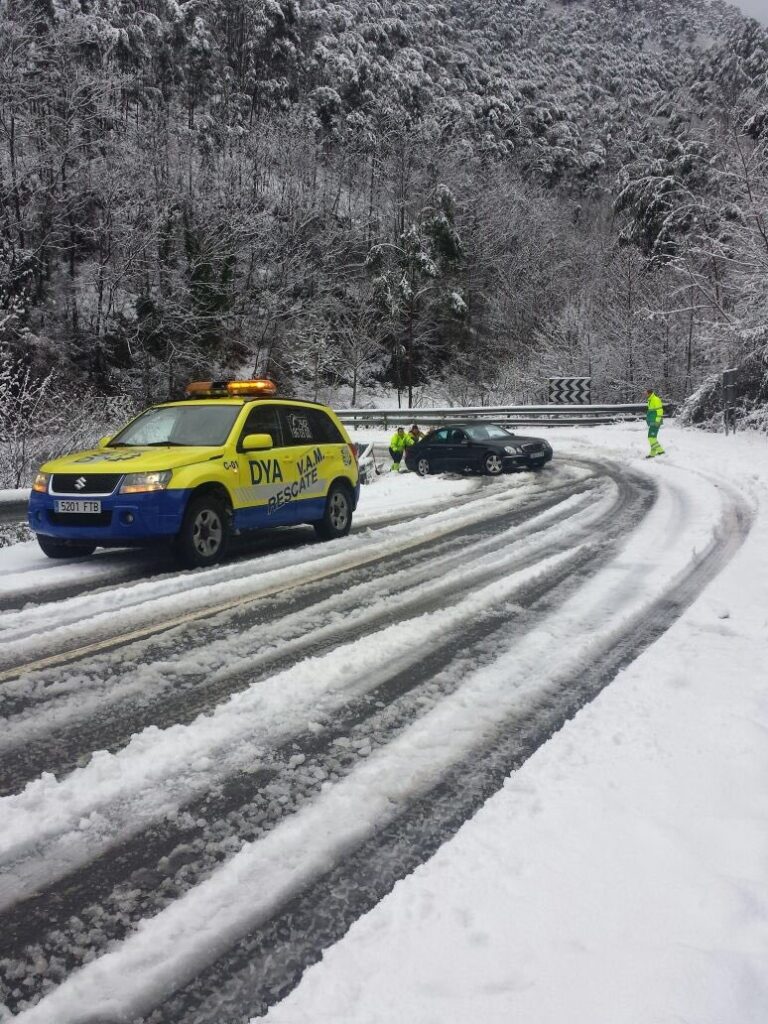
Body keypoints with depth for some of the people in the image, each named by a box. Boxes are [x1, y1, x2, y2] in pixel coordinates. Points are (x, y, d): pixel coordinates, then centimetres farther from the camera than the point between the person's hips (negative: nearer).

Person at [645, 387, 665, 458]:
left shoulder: (656, 400, -14)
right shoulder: (650, 400, 16)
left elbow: (659, 411, -19)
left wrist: (657, 421, -22)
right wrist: (648, 420, 24)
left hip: (655, 423, -10)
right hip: (652, 422, 10)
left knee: (651, 437, -11)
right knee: (652, 437, 13)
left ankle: (653, 453, -10)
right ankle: (660, 450, 21)